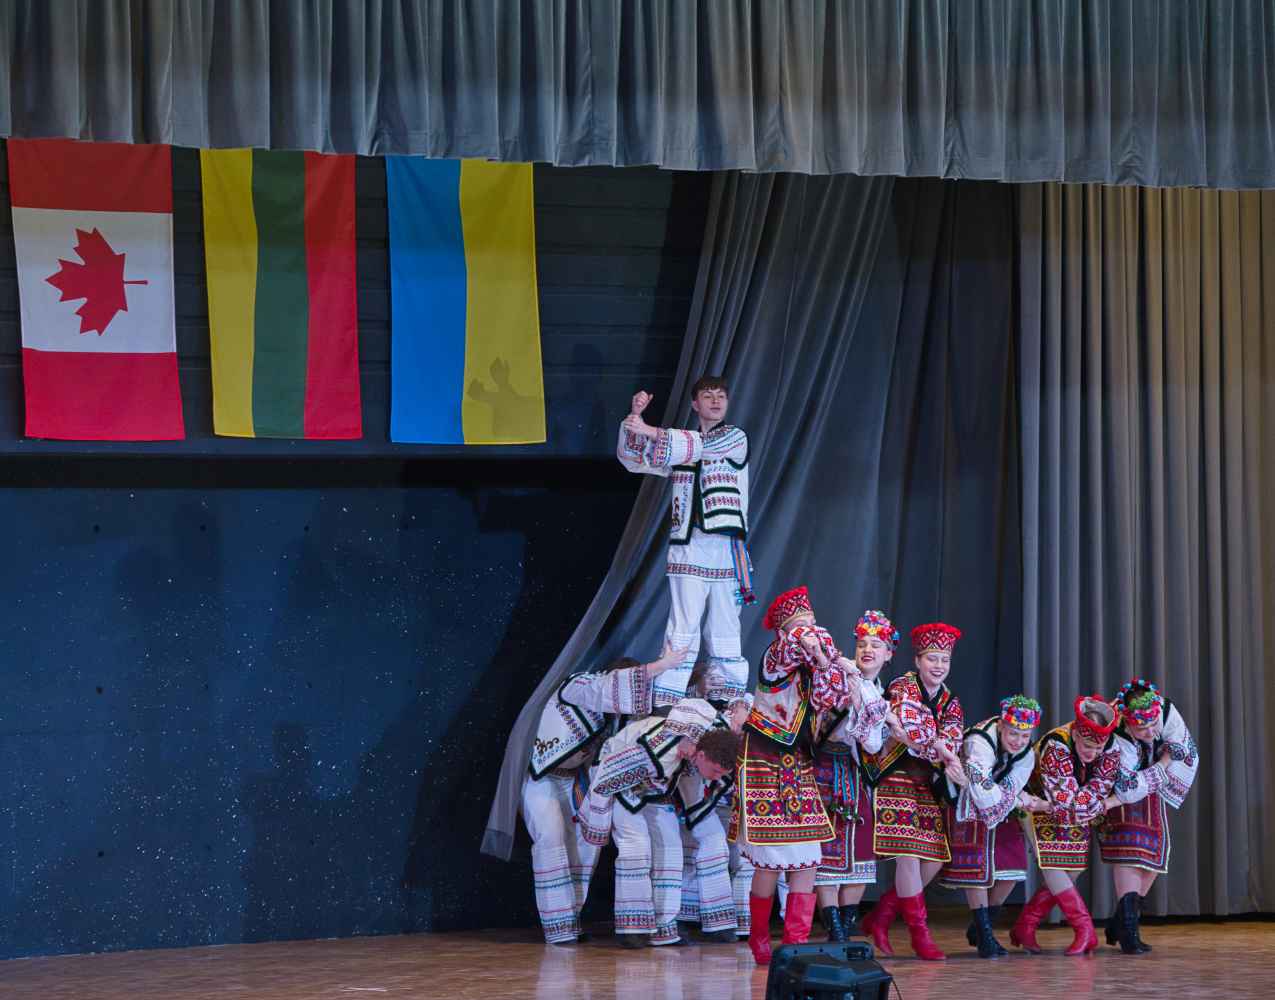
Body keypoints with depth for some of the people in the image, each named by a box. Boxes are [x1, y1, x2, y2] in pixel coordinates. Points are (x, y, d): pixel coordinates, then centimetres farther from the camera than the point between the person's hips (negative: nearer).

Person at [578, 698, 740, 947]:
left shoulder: (712, 730, -26)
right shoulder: (655, 756, -44)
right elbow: (603, 782, -31)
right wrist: (598, 829, -17)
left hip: (655, 787, 7)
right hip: (618, 777, -7)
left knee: (669, 847, -3)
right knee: (636, 844, -20)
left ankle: (663, 928, -2)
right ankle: (632, 926, -16)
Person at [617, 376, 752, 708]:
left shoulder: (735, 438, 6)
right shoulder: (680, 445, 16)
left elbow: (703, 445, -13)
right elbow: (632, 458, 13)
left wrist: (652, 431, -23)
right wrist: (635, 416, -4)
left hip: (724, 544, -1)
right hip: (688, 545, 1)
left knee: (724, 630, 2)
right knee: (682, 630, -7)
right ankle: (665, 706, -9)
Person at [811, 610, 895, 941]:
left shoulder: (885, 697, 13)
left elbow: (875, 744, 0)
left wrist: (860, 707, -14)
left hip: (859, 775, 5)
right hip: (826, 770, -5)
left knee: (860, 852, 3)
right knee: (828, 850, -9)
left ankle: (848, 924, 11)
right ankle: (834, 930, -10)